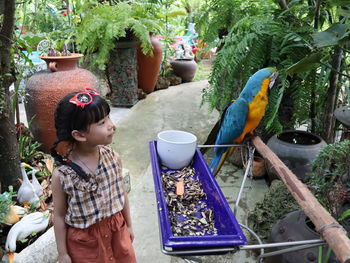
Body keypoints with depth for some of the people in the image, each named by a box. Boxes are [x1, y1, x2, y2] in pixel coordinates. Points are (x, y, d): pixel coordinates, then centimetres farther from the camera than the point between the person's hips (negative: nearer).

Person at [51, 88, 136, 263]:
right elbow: (59, 215, -12)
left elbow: (121, 193, 0)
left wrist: (128, 225, 11)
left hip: (117, 230, 4)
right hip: (84, 241, -3)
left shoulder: (113, 157, -14)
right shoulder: (61, 174, -24)